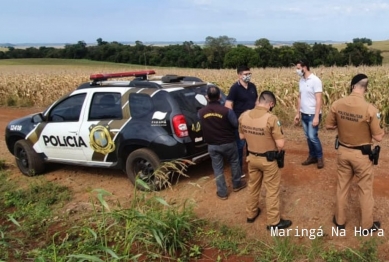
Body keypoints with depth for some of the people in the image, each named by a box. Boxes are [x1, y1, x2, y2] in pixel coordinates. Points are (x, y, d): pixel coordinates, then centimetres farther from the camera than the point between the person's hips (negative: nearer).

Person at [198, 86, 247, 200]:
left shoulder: (201, 112, -12)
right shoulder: (227, 111, -20)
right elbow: (236, 125, -7)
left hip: (212, 145, 2)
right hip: (228, 143, -2)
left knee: (217, 168, 14)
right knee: (234, 162, 23)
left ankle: (222, 193, 22)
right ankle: (237, 184, 39)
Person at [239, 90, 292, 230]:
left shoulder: (244, 116, -8)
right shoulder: (271, 118, -26)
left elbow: (242, 136, 7)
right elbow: (280, 144, -23)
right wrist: (276, 150, -2)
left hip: (252, 157, 5)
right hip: (268, 160, -5)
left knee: (253, 186, 23)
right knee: (272, 190, 10)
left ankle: (251, 214, 39)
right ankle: (274, 222, 22)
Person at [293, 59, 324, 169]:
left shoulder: (315, 80, -15)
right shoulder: (301, 81, 7)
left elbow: (318, 100, -18)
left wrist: (316, 116, -21)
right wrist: (298, 113, 13)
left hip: (313, 115, -7)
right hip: (304, 114, 7)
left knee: (313, 137, -7)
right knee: (308, 137, 12)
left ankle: (320, 157, 12)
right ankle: (312, 156, 25)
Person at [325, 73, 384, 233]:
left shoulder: (337, 104, -12)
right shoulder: (370, 109, -23)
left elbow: (328, 126, 1)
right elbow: (378, 137, -15)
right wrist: (382, 131, 7)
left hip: (343, 151, 3)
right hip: (362, 154, -3)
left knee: (342, 186, 19)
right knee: (365, 190, 15)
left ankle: (339, 220, 33)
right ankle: (367, 225, 31)